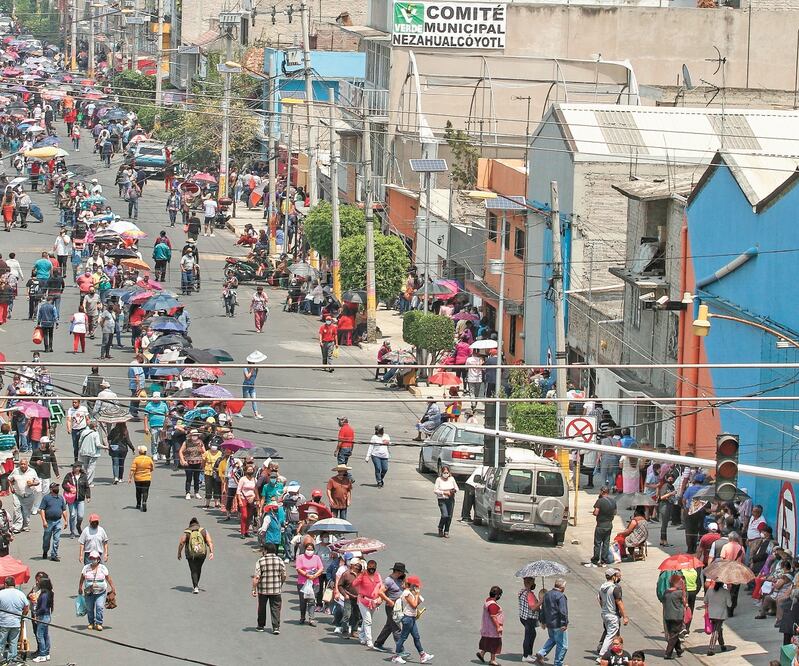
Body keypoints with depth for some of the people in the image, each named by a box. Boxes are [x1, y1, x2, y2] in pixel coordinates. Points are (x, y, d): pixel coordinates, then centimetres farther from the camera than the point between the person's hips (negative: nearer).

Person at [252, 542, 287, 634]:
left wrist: (254, 589, -6)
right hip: (276, 589, 1)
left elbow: (256, 577, -12)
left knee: (262, 608, 15)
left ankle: (261, 626, 26)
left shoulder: (260, 561, -8)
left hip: (263, 589, -1)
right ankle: (276, 627, -5)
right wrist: (280, 584, 21)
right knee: (275, 608, 4)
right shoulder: (280, 561, 0)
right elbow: (284, 576, 4)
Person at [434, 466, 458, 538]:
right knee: (445, 515, -15)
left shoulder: (452, 479, 7)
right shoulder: (439, 480, -2)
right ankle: (440, 529, 11)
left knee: (449, 516, 0)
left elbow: (456, 488, 13)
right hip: (442, 500, -3)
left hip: (451, 499, 3)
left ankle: (446, 532, 13)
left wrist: (454, 490, -10)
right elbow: (435, 490, -6)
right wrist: (444, 492, -14)